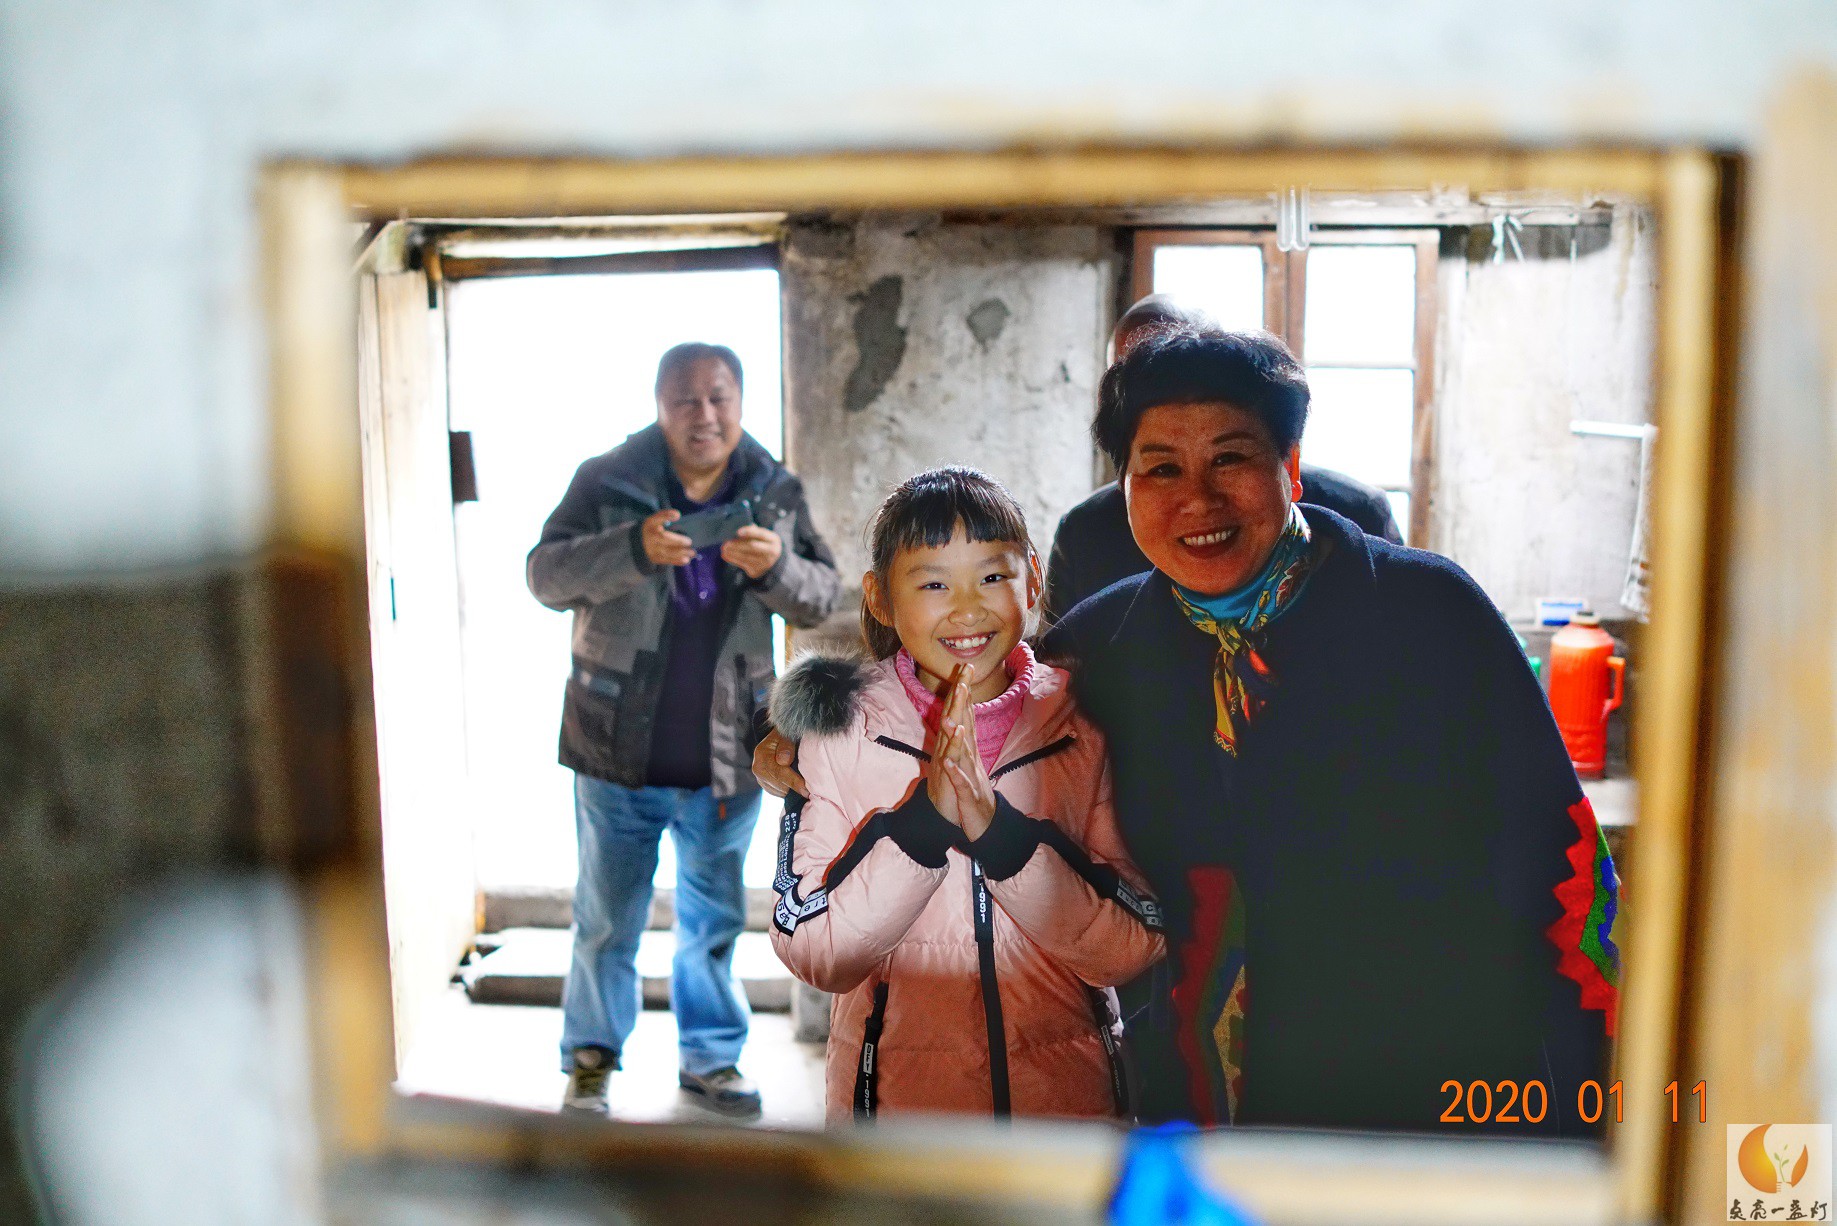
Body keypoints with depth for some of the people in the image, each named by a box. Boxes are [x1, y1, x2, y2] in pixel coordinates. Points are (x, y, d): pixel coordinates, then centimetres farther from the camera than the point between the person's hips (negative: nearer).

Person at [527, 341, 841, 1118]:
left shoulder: (774, 493, 1)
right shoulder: (606, 481, -7)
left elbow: (823, 596, 0)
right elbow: (546, 576, -13)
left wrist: (775, 568, -23)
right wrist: (633, 549, -30)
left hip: (725, 757, 2)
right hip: (618, 751, -2)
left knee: (713, 918, 16)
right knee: (607, 919, 12)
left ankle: (712, 1057, 33)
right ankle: (591, 1055, 31)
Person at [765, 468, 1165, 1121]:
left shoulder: (1088, 726, -7)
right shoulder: (840, 731, -9)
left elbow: (1132, 949, -12)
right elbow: (813, 955, -14)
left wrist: (998, 832, -25)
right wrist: (925, 819, -26)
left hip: (1066, 1090, 1)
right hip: (893, 1092, -1)